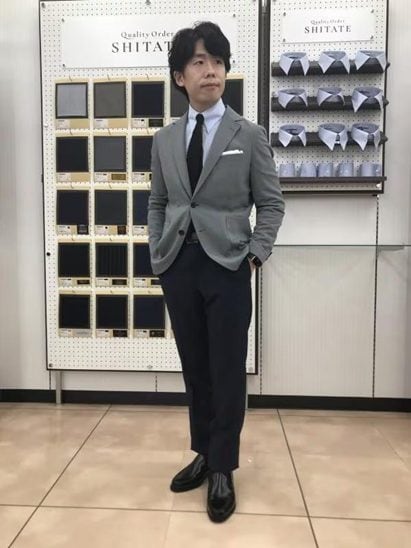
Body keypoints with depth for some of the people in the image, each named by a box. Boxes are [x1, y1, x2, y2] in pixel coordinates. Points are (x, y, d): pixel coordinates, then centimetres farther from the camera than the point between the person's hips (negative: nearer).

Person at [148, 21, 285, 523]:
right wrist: (157, 254, 4)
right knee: (194, 367, 11)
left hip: (227, 265, -3)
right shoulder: (164, 140, 11)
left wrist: (255, 255, -8)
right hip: (178, 265, 3)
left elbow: (271, 204, 3)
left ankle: (223, 469, 18)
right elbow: (157, 203, 15)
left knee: (227, 370, 2)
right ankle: (203, 454, 29)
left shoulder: (250, 136, 2)